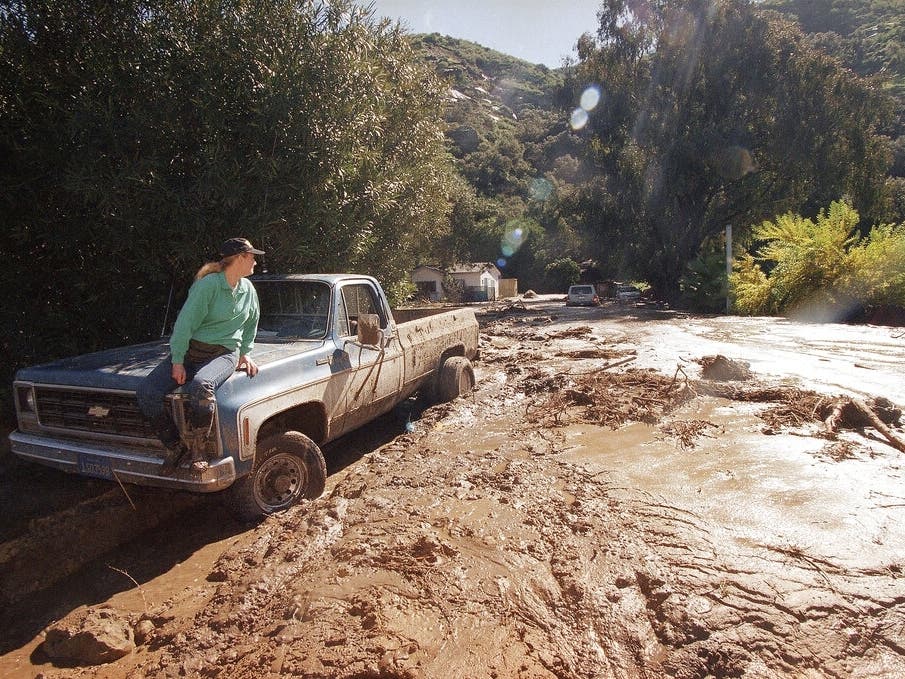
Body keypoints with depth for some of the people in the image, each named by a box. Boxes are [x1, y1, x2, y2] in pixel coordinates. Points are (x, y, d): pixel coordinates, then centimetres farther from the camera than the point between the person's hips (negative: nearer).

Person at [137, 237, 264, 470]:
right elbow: (185, 322, -12)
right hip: (190, 350, -1)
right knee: (146, 392, -20)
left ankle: (197, 447, -17)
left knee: (201, 386, -35)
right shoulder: (208, 284, -10)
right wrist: (177, 361, -14)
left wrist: (245, 352, 15)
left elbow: (251, 323, 24)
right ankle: (175, 445, -4)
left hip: (224, 353, 1)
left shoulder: (248, 289, 7)